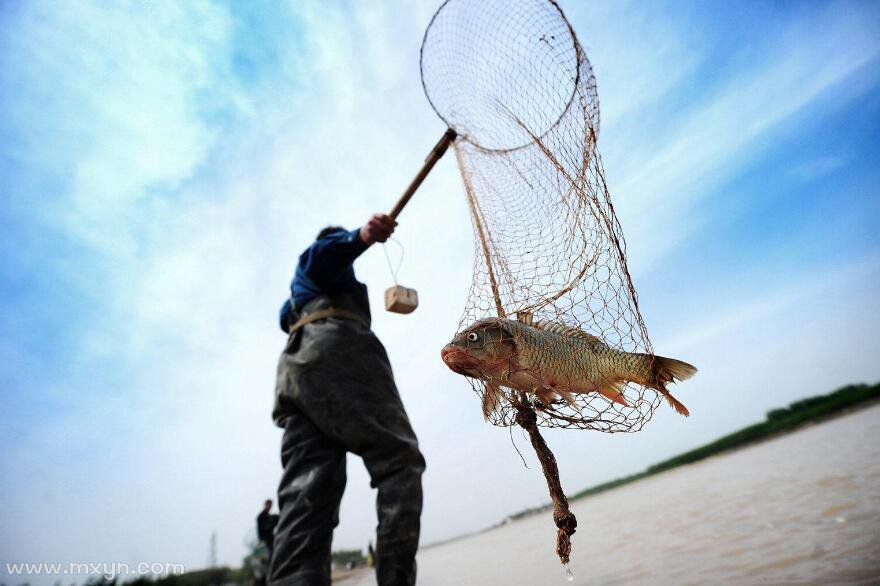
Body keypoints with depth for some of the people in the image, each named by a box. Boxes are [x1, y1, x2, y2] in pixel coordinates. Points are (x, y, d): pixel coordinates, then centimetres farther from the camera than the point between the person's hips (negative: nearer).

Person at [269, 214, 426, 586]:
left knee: (308, 492, -9)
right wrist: (361, 237, -24)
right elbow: (320, 258, -1)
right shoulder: (327, 250, 22)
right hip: (337, 348, -7)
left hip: (292, 370, 8)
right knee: (398, 458, -16)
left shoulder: (294, 296, 45)